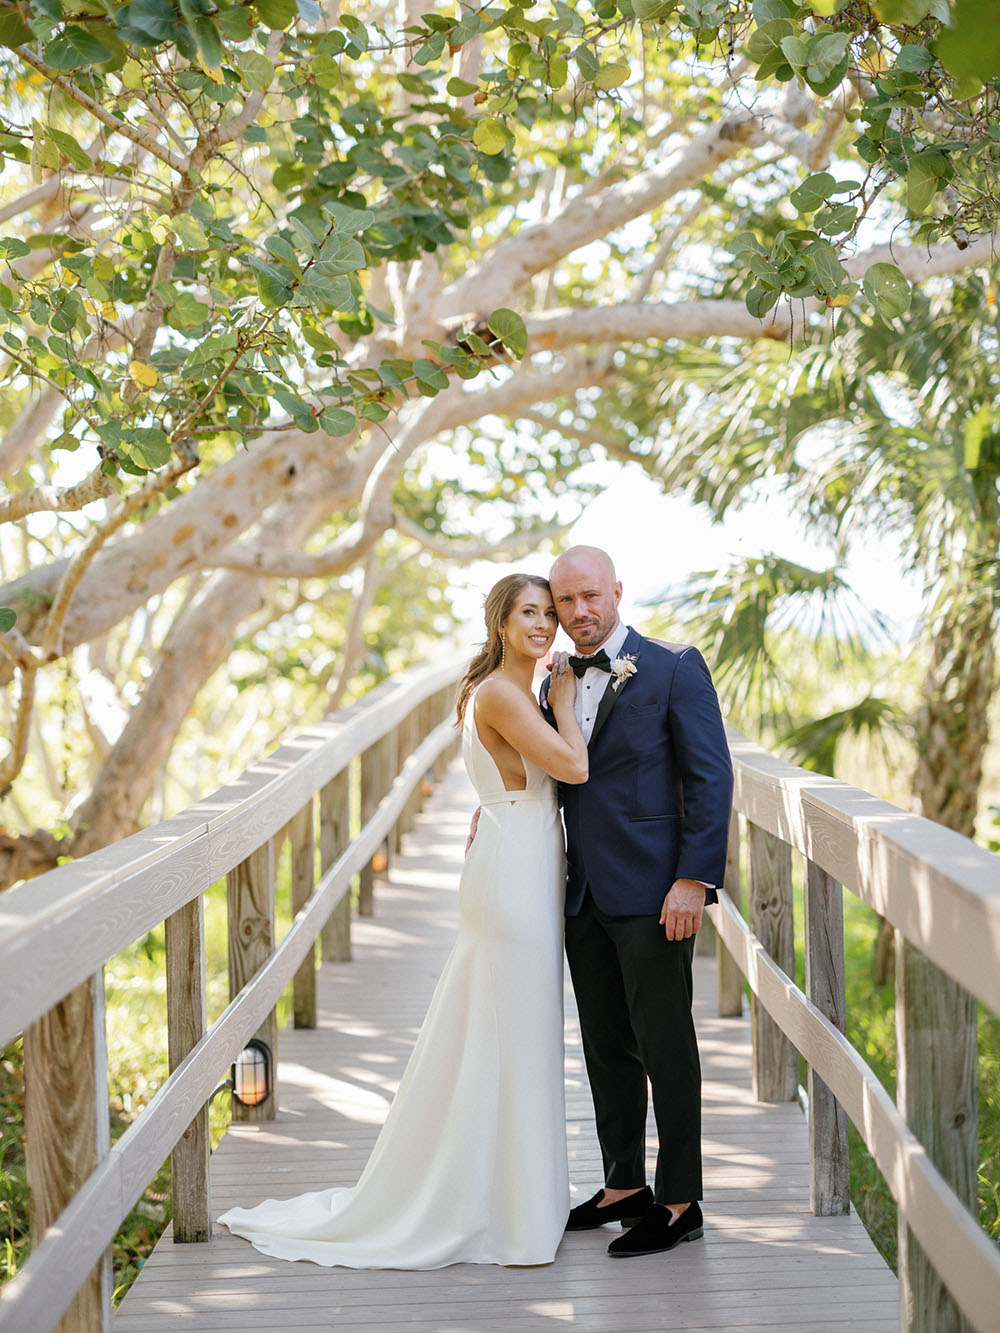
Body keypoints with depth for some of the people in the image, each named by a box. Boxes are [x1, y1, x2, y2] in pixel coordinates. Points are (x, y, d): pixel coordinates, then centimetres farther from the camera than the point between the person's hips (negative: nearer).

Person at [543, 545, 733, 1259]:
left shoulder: (674, 667, -6)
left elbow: (711, 777, -10)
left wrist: (694, 880, -17)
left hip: (653, 891, -7)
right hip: (583, 893, 7)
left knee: (665, 1047, -1)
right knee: (606, 1047, 13)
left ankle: (680, 1204, 8)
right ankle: (624, 1186, 25)